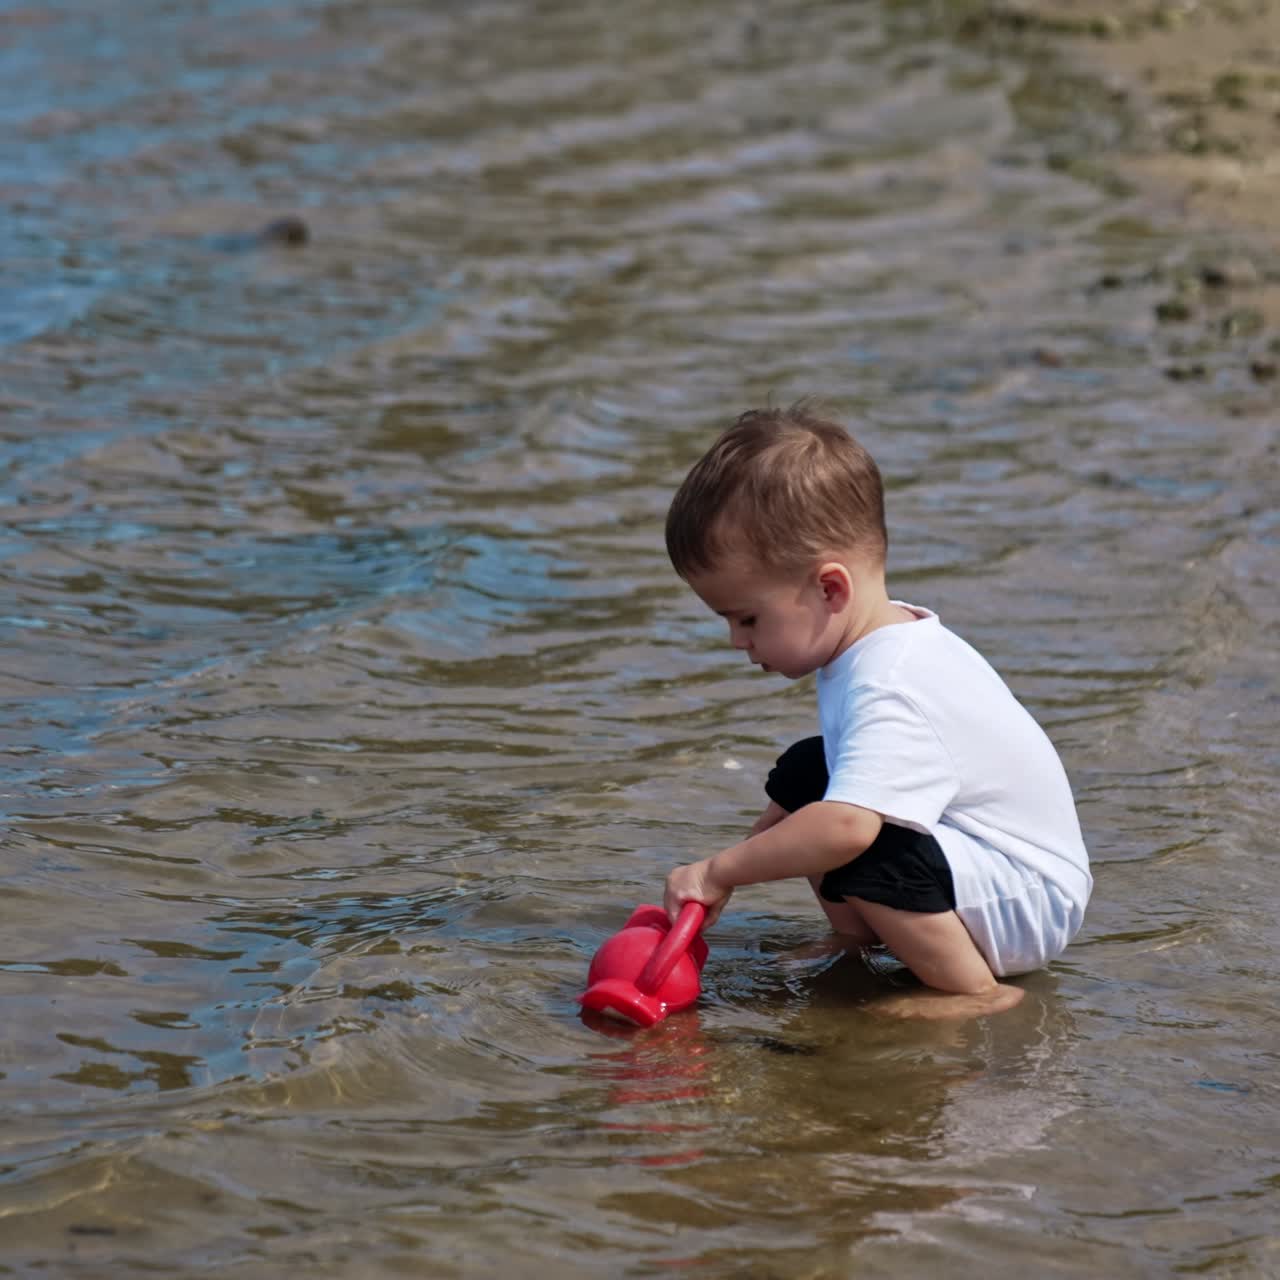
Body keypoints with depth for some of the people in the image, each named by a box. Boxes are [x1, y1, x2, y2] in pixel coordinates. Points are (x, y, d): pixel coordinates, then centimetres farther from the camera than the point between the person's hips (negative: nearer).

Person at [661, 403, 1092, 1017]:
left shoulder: (891, 695, -32)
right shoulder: (888, 639, 1)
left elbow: (847, 827, -46)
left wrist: (720, 870, -36)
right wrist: (759, 840, 13)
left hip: (1031, 904, -10)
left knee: (859, 858, -35)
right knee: (802, 774, 14)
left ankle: (978, 991, -16)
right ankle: (859, 942, 18)